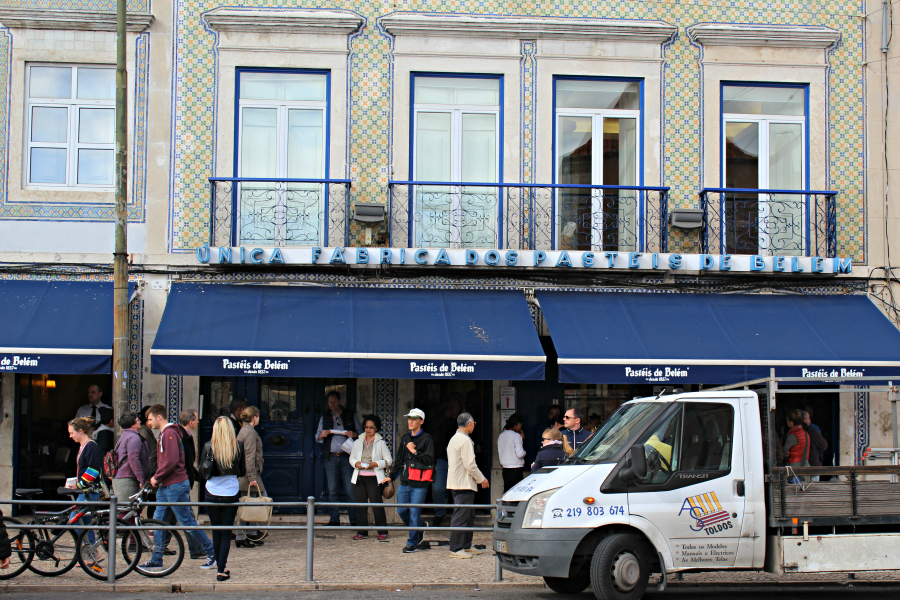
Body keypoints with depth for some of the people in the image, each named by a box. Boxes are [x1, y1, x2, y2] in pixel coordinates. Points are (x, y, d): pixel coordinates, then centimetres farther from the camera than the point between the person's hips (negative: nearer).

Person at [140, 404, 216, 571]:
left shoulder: (169, 433, -16)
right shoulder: (164, 434, 17)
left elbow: (171, 461, -24)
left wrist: (156, 477, -14)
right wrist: (157, 478, 10)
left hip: (176, 486, -10)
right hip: (165, 486, 10)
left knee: (187, 522, -4)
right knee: (158, 521, 8)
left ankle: (212, 554, 4)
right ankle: (156, 559, 12)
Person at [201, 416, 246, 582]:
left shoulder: (208, 447, -8)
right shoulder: (238, 447, -5)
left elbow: (202, 471, -3)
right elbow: (243, 472, 2)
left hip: (212, 493, 0)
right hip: (231, 493, 0)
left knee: (216, 532, 13)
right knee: (226, 533, 4)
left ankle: (220, 566, 23)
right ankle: (222, 570, -4)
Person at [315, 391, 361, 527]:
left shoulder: (351, 415, 10)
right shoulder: (325, 417, 15)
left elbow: (361, 433, 13)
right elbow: (317, 437, 16)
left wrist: (354, 434, -10)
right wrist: (321, 435, -8)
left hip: (347, 456, -2)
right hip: (331, 458, 2)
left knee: (350, 490, -7)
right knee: (333, 490, 3)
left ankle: (354, 519, -4)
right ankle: (334, 519, 8)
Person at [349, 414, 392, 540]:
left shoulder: (380, 443, 3)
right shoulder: (358, 442, 13)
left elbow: (388, 460, 2)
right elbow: (351, 458, 18)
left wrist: (376, 464, -14)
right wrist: (356, 463, -4)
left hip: (374, 478, -4)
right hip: (359, 477, 4)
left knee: (377, 504, -6)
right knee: (360, 505, 3)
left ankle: (382, 531, 1)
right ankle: (362, 531, 12)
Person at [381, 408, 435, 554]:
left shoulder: (426, 439, -4)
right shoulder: (405, 438, 15)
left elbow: (429, 460, -12)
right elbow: (399, 459, 22)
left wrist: (414, 451, -13)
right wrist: (391, 476, 18)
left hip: (419, 484, -6)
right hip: (404, 482, 6)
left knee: (414, 513, -3)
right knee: (401, 510, 8)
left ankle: (412, 543, 7)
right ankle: (418, 533, 30)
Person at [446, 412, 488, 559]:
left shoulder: (454, 439, 18)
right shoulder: (465, 440, -15)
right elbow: (470, 464, -19)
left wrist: (479, 478, 22)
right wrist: (482, 479, -7)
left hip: (456, 482, 11)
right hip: (463, 484, -11)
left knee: (469, 515, 16)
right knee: (461, 516, -7)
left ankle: (466, 546, 21)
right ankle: (455, 549, -6)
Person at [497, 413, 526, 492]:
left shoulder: (501, 436, 8)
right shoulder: (516, 436, -13)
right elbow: (520, 454, -18)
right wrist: (524, 452, 6)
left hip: (505, 469, 7)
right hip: (516, 470, -7)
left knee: (507, 492, 9)